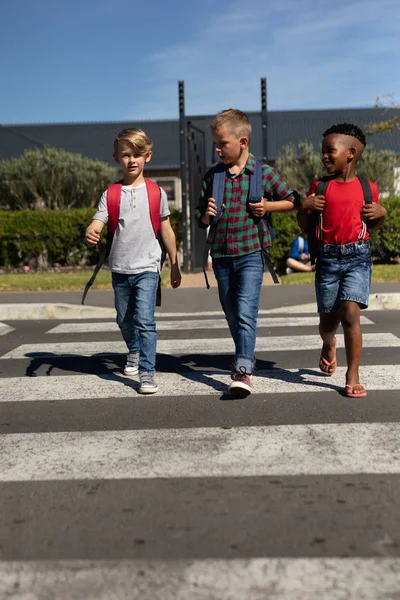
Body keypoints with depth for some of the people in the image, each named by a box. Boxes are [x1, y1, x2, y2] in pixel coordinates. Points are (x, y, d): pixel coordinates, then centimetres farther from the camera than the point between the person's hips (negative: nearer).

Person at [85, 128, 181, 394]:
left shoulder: (156, 192, 0)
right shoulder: (111, 194, 2)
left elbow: (166, 230, 7)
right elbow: (97, 223, -9)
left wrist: (175, 266, 10)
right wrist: (91, 233, -34)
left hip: (146, 266, -3)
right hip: (120, 268, 3)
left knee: (145, 319, -15)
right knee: (125, 320, 18)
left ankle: (147, 372, -9)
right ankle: (134, 352, 46)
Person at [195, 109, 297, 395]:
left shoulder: (264, 173, -3)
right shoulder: (212, 176, 6)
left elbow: (291, 200, 8)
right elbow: (201, 218, 12)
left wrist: (268, 205, -9)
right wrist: (206, 215, -11)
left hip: (251, 254, -4)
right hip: (221, 256, 5)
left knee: (245, 313, -17)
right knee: (232, 315, 16)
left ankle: (243, 372, -18)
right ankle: (247, 355, 38)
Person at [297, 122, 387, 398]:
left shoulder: (368, 188, 5)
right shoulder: (320, 187, 5)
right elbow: (304, 225, 10)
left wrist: (381, 213, -2)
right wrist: (304, 206, -8)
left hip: (358, 256, -1)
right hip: (327, 258, 2)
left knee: (350, 314, -15)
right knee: (328, 319, 9)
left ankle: (353, 377, -5)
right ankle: (328, 344, 46)